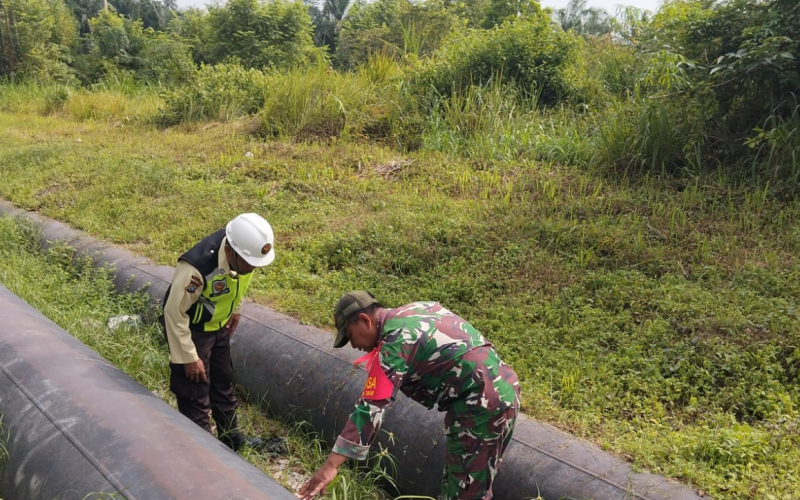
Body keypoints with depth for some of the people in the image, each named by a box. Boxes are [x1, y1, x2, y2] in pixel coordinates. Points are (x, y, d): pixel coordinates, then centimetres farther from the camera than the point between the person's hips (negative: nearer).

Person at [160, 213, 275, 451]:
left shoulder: (244, 251, -20)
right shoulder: (196, 267, -40)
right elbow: (174, 312, -27)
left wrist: (235, 309, 14)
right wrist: (189, 357, -20)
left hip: (219, 326, 7)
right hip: (191, 330, -7)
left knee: (223, 382, 22)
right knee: (195, 394, 2)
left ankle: (232, 436, 40)